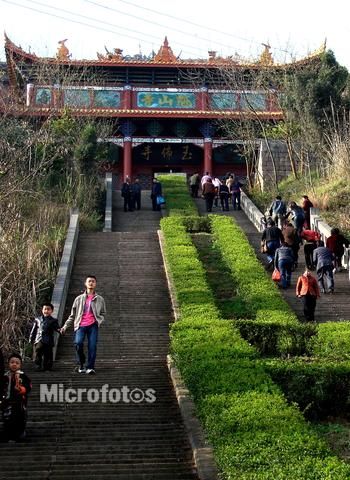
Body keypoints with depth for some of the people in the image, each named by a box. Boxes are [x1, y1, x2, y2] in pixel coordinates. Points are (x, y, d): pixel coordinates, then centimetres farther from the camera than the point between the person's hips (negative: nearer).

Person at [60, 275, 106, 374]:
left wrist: (99, 320, -1)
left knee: (92, 346, -12)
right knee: (78, 343, -20)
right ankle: (81, 364, 1)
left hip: (93, 325, 0)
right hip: (80, 325, 0)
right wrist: (65, 326, 11)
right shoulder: (79, 298, 16)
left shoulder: (99, 299, 15)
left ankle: (90, 367, -4)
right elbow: (72, 314, 18)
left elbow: (103, 313, 20)